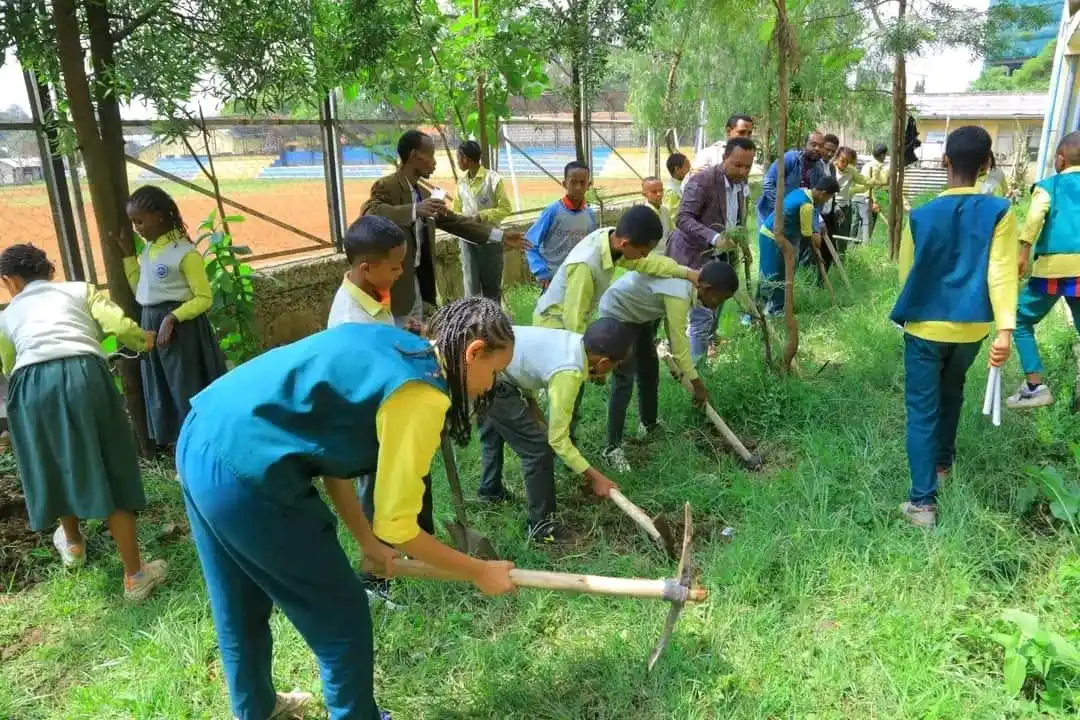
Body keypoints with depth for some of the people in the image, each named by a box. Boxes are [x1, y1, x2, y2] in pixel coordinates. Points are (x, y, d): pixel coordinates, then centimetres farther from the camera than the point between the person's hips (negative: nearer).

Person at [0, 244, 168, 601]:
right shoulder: (81, 290, 20)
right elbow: (119, 327, 4)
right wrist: (143, 339, 24)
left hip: (30, 388, 2)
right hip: (82, 375, -2)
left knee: (55, 465, 25)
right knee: (109, 471, 7)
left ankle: (73, 544, 50)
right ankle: (135, 575, 13)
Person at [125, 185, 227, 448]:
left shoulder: (184, 252, -14)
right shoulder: (147, 249, 10)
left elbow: (204, 298, -16)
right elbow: (140, 290, 14)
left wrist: (172, 318, -26)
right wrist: (127, 254, 11)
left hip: (182, 327, -8)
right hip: (151, 325, 8)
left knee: (189, 389, 0)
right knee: (163, 390, 15)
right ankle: (180, 441, 27)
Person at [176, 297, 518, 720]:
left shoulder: (386, 344, 12)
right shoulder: (422, 394, -14)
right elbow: (396, 526, -10)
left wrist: (366, 540, 19)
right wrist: (480, 572, 3)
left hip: (200, 440, 10)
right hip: (245, 472, -10)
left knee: (239, 609, 30)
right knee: (340, 617, 12)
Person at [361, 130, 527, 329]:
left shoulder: (423, 191, 14)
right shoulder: (385, 187, -13)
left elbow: (453, 221, 15)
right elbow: (369, 214, -33)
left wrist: (499, 235, 10)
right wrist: (415, 211, -48)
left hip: (418, 279, 9)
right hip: (393, 283, -9)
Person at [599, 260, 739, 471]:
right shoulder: (679, 293, -34)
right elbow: (679, 343, -26)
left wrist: (676, 361, 10)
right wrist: (697, 384, -16)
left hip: (639, 313, 10)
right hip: (618, 315, -10)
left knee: (650, 369, 19)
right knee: (625, 380, -13)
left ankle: (649, 425, 38)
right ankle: (613, 447, -5)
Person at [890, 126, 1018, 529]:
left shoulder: (920, 216, -8)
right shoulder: (999, 213, -7)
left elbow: (906, 274, 2)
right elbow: (1001, 273, -17)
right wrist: (1006, 329, -21)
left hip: (926, 327, -2)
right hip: (971, 329, 2)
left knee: (922, 410, 1)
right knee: (951, 394, 27)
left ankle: (923, 502, -4)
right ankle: (943, 461, 46)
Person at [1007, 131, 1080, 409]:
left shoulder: (1048, 185, 7)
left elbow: (1035, 216, -13)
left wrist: (1024, 252, -21)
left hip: (1053, 266, -3)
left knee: (1021, 321, 13)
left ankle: (1035, 386, 5)